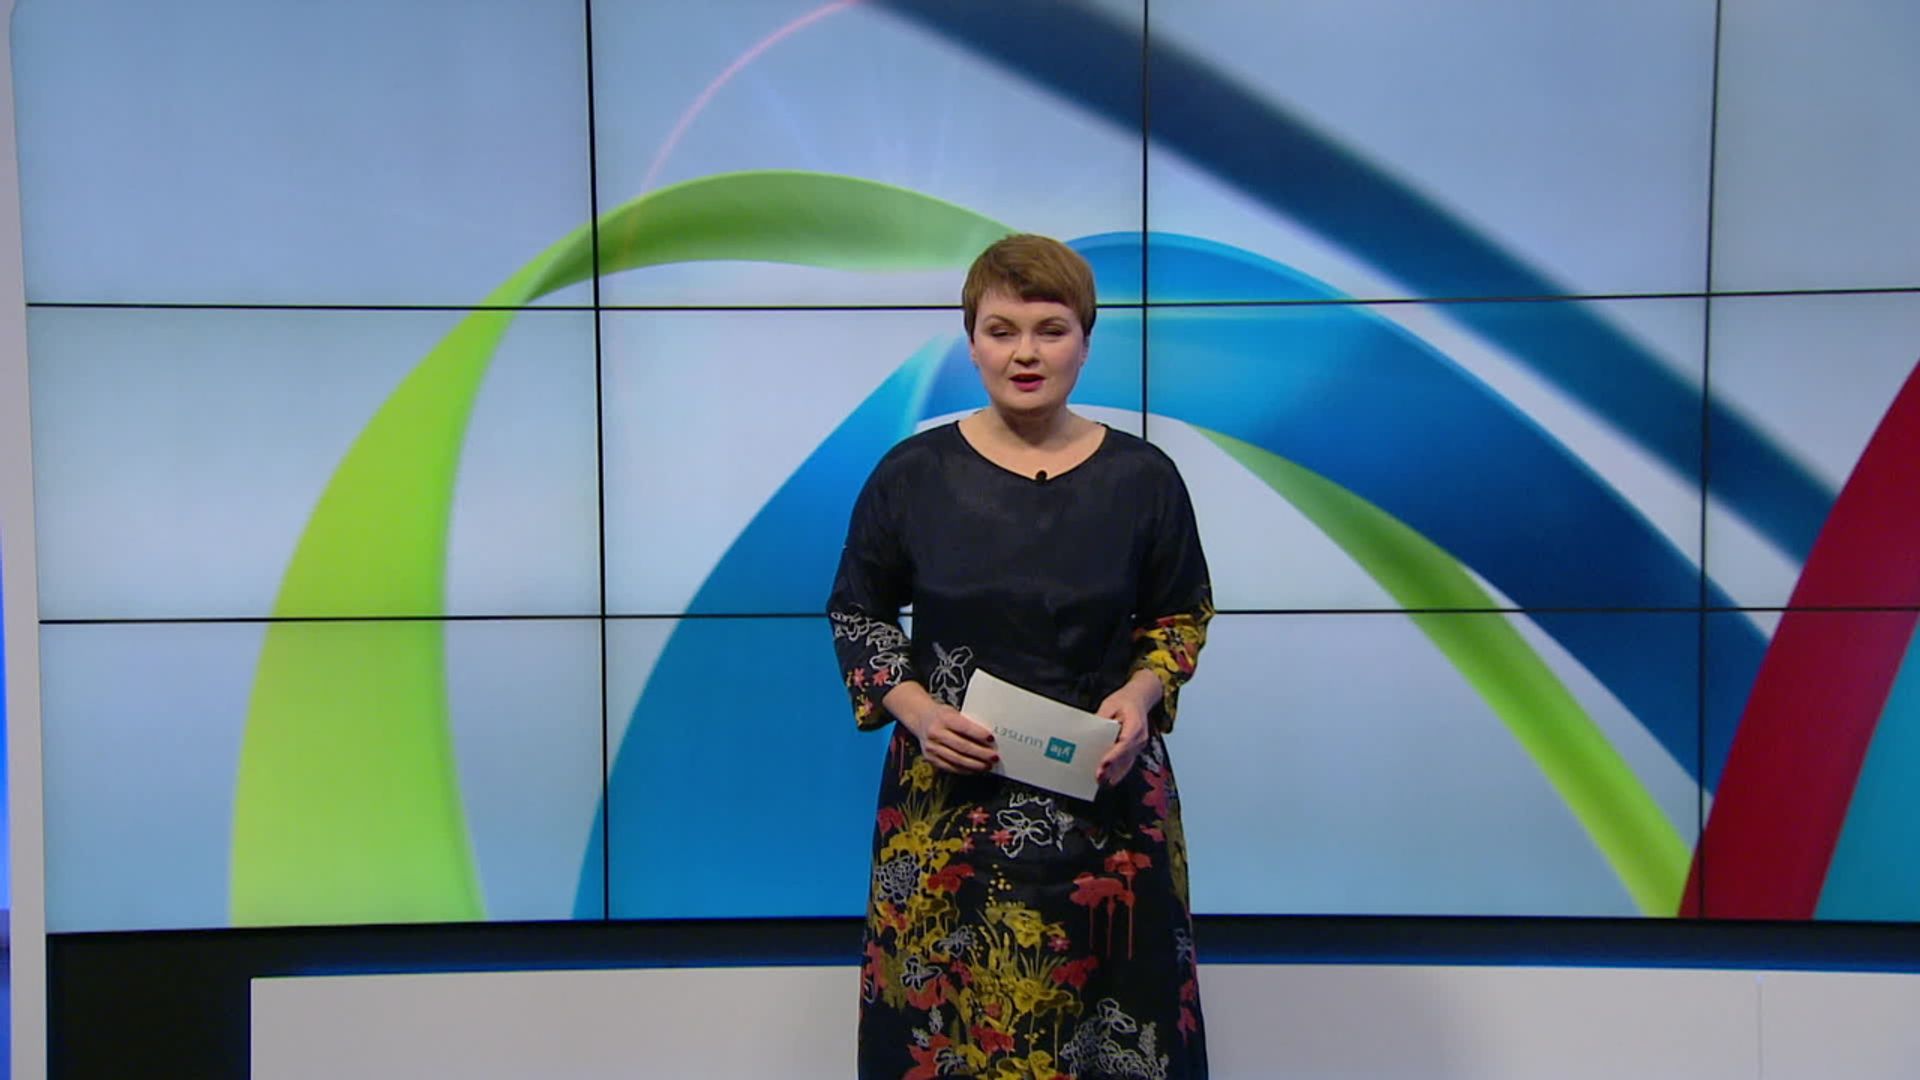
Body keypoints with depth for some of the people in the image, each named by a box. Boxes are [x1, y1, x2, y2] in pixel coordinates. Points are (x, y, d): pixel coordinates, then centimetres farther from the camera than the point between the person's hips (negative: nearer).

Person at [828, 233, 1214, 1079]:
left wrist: (1142, 692, -9)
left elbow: (1183, 612, 10)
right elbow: (855, 611, 6)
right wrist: (914, 708, -10)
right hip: (947, 797, 0)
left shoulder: (1143, 477, -2)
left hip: (1103, 798, 1)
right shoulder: (913, 472, -4)